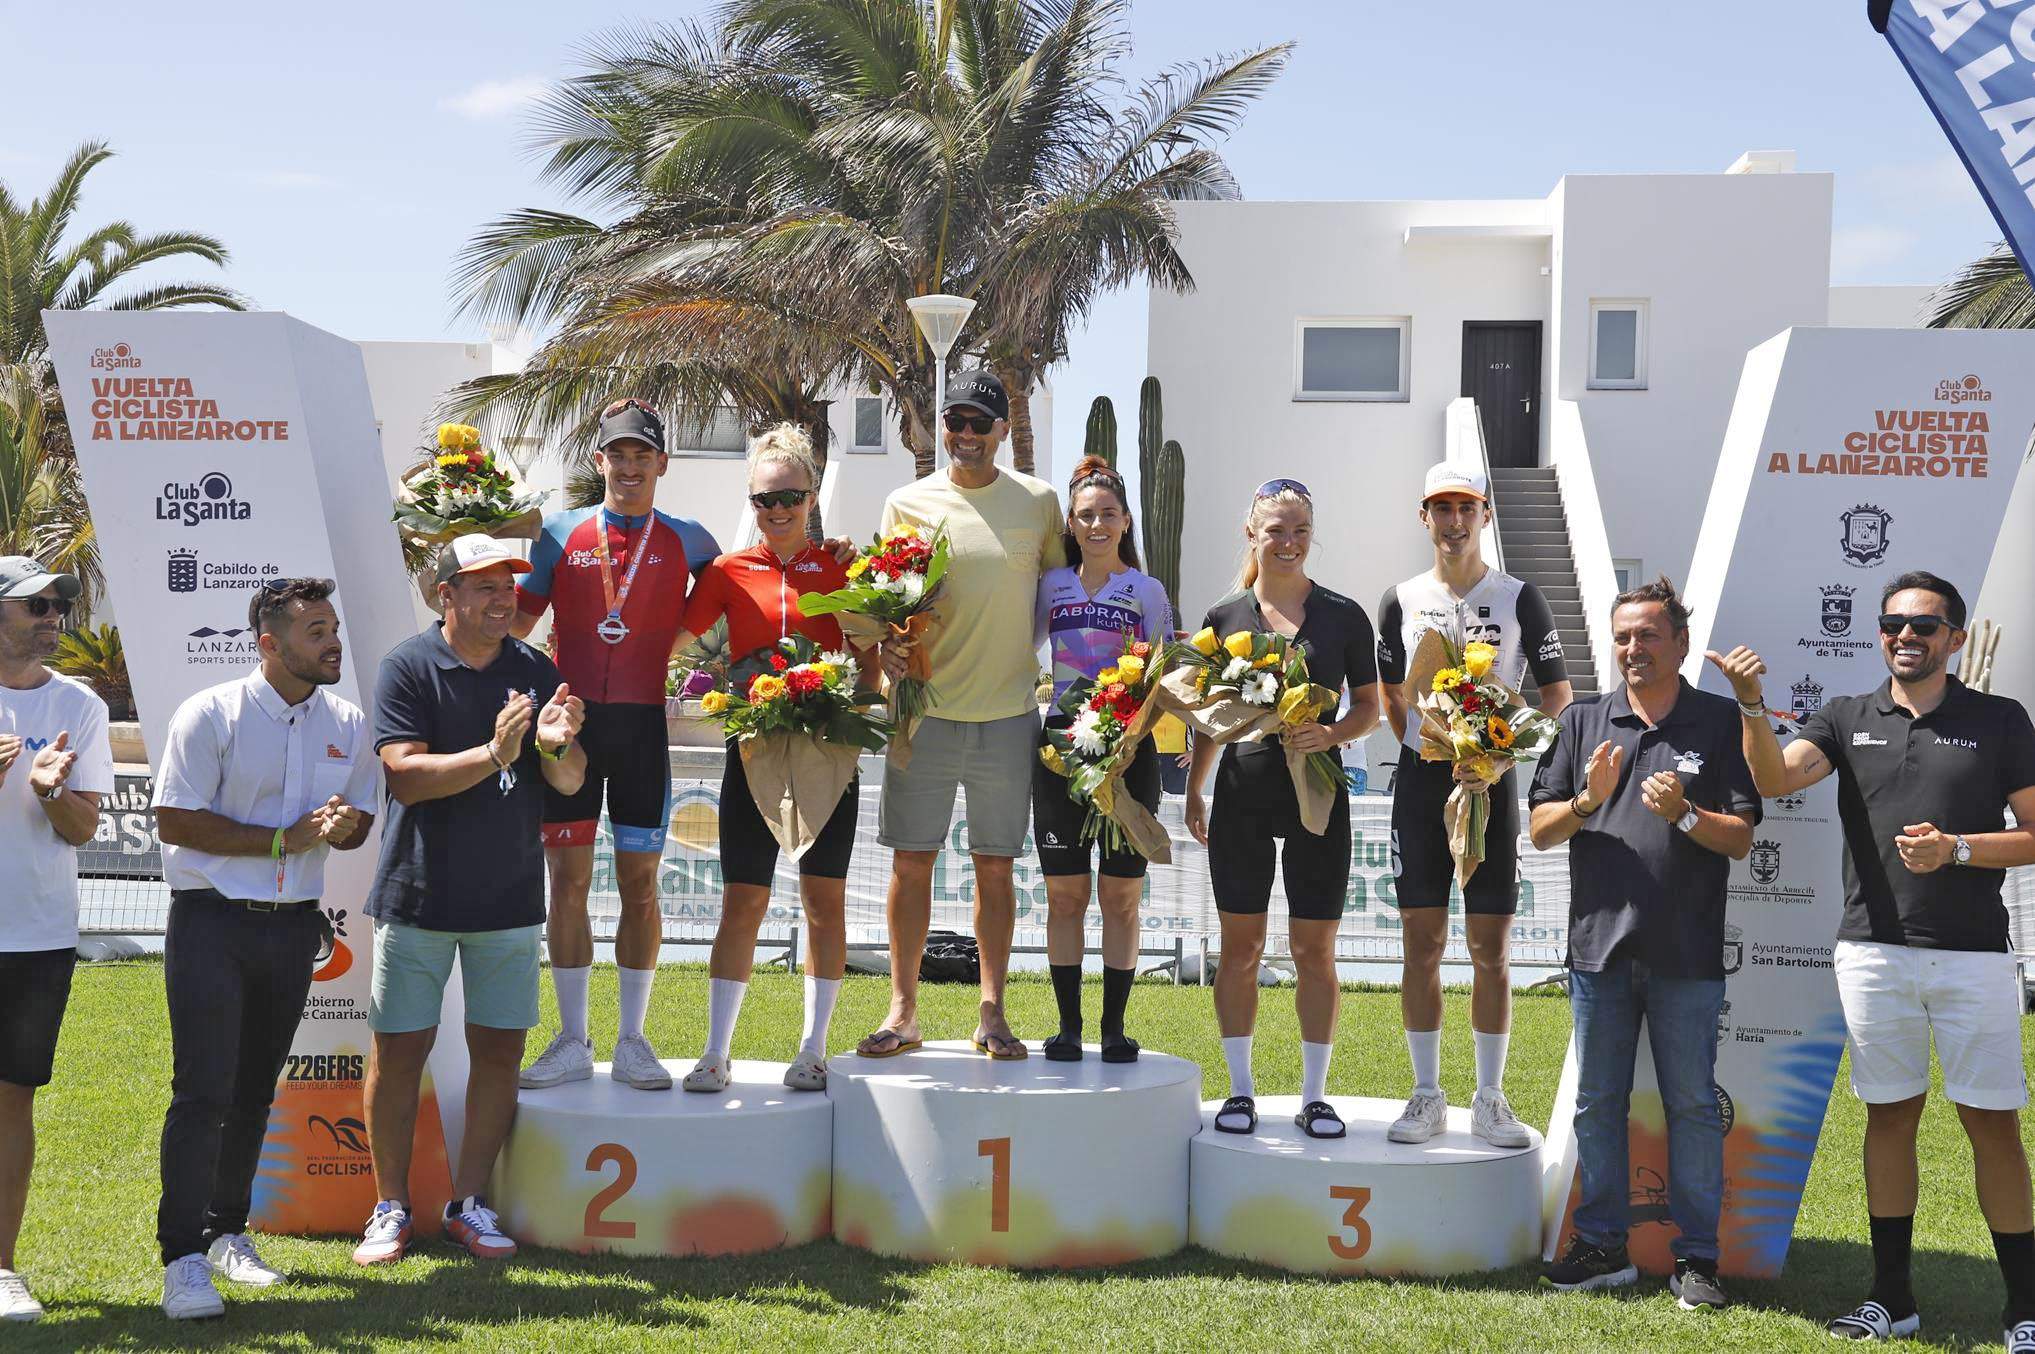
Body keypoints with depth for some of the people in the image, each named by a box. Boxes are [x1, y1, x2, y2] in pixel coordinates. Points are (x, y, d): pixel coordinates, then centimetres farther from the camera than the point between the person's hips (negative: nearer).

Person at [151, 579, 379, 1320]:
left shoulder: (349, 724, 7)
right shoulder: (210, 714, -8)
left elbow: (358, 820, 15)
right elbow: (174, 820, -12)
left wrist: (342, 825, -11)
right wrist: (285, 839, -16)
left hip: (294, 925, 5)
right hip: (212, 923, -5)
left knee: (254, 1092, 13)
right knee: (204, 1092, -9)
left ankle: (227, 1232, 25)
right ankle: (183, 1256, -6)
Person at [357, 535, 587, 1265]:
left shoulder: (535, 670, 6)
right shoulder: (408, 666, -6)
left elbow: (571, 781, 4)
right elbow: (405, 774, -16)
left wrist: (555, 744, -18)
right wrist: (496, 754, -25)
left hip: (510, 897, 3)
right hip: (418, 896, -3)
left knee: (499, 1048, 5)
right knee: (399, 1048, 2)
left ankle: (470, 1203, 17)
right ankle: (392, 1207, 15)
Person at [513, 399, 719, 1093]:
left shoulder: (686, 540, 7)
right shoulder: (561, 533, 8)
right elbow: (515, 621, 11)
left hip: (643, 723, 0)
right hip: (571, 720, 0)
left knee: (640, 884, 2)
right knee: (567, 881, 1)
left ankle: (632, 1041, 12)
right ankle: (573, 1041, 11)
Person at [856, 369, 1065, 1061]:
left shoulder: (1039, 502, 4)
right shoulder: (906, 503, 4)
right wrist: (887, 644, -11)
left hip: (1009, 714, 0)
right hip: (926, 710, 0)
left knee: (995, 868, 6)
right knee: (911, 861, 3)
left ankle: (992, 1013, 16)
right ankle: (903, 1011, 13)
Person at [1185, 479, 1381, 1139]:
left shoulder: (1343, 615, 2)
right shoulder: (1224, 616, 5)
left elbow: (1370, 707, 6)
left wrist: (1332, 733, -13)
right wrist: (1193, 792, 10)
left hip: (1317, 792, -1)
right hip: (1242, 793, 1)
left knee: (1315, 950, 3)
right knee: (1241, 945, 6)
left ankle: (1314, 1095, 13)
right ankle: (1240, 1090, 16)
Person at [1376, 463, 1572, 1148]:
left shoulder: (1520, 599, 2)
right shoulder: (1402, 601, 8)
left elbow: (1559, 694, 1)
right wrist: (1427, 752, 3)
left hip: (1493, 783, -1)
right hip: (1421, 781, 2)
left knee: (1491, 948, 1)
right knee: (1421, 942, 3)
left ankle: (1490, 1101, 10)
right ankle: (1427, 1097, 11)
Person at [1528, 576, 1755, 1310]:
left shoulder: (1719, 722, 4)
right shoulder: (1583, 722, 11)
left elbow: (1741, 838, 0)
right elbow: (1540, 831, 9)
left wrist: (1684, 813, -17)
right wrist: (1587, 800, -10)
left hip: (1686, 953, -3)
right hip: (1599, 945, 3)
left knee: (1692, 1104, 2)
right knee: (1597, 1103, 8)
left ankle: (1696, 1257, 10)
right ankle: (1602, 1246, 18)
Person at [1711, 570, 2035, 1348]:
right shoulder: (1848, 720, 9)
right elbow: (1774, 779, -7)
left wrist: (1956, 850, -13)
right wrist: (1752, 705, -23)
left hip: (1972, 955, -2)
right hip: (1874, 952, 2)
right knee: (1890, 1114, 9)